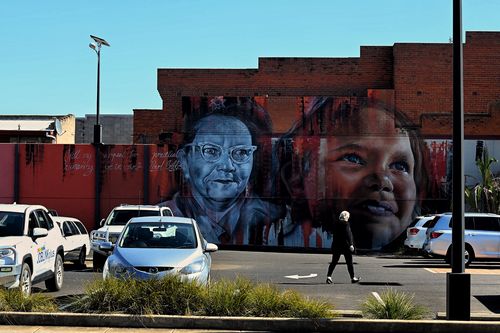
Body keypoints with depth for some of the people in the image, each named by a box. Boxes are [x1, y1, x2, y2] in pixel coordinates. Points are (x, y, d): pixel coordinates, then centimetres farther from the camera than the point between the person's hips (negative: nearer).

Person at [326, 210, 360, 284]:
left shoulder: (335, 224, 7)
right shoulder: (345, 224, -11)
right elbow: (348, 235, -18)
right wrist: (351, 244, -18)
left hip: (336, 245, 5)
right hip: (345, 245, -5)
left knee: (334, 262, 6)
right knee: (349, 262, 7)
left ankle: (329, 276, -6)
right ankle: (353, 278, 15)